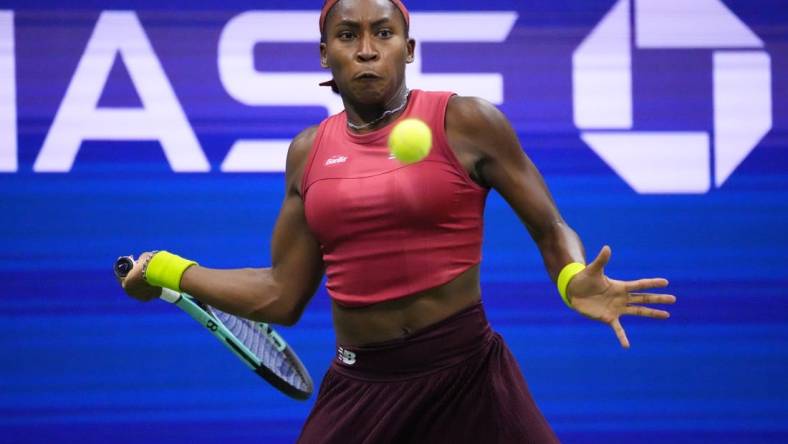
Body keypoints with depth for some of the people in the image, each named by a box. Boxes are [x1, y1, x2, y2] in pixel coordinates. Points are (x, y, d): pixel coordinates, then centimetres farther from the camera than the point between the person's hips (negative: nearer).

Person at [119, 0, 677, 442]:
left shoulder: (468, 123, -4)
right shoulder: (308, 152, 8)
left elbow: (551, 231, 1)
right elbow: (283, 295, 14)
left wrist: (575, 283, -20)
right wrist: (171, 271, 15)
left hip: (463, 377, -4)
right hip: (357, 391, 4)